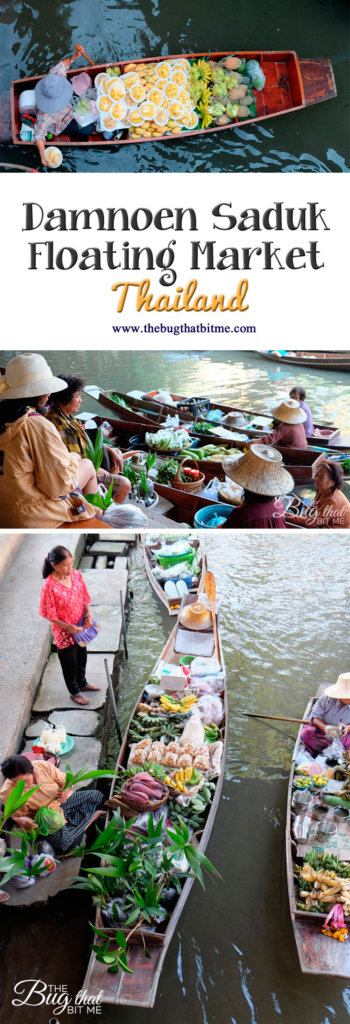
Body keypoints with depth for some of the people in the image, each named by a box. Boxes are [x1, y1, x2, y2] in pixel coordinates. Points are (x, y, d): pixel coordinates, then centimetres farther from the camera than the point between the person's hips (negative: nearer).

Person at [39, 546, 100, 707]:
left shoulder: (76, 575, -12)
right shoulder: (49, 586, -30)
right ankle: (74, 692, 41)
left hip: (81, 627, 6)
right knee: (69, 662, 17)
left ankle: (82, 683, 53)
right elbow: (49, 614, -20)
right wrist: (68, 627, -22)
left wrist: (89, 614, -12)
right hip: (64, 632, -6)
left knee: (82, 656, 27)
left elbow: (85, 596, 2)